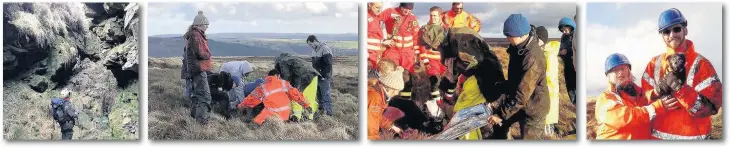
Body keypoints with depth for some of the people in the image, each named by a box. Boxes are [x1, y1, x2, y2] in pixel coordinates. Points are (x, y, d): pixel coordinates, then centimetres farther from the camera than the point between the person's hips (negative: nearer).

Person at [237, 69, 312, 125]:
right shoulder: (283, 83, 13)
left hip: (272, 114, -4)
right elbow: (295, 94, 10)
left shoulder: (262, 87, 9)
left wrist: (240, 106, 30)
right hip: (285, 114, 4)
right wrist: (306, 105, 13)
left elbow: (251, 99, 14)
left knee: (256, 123, 3)